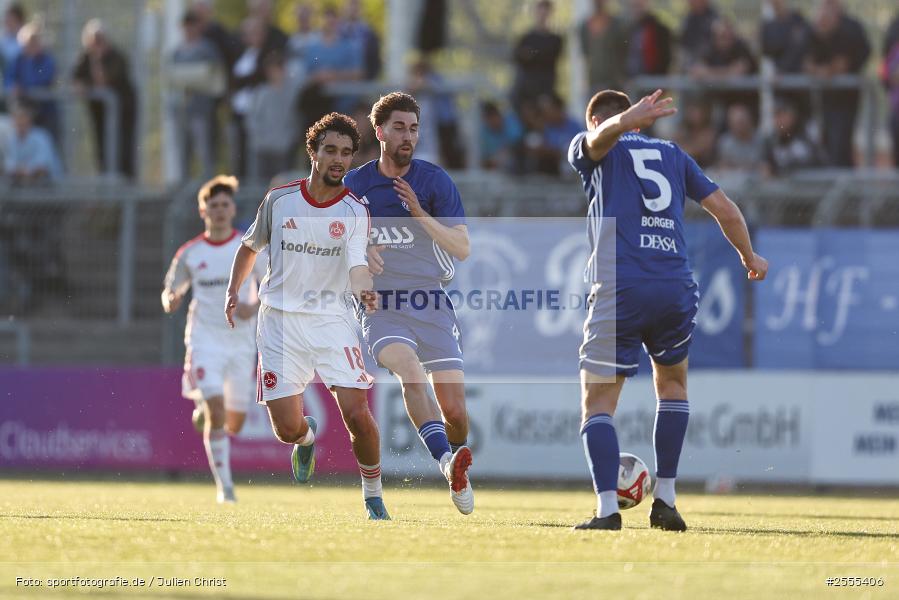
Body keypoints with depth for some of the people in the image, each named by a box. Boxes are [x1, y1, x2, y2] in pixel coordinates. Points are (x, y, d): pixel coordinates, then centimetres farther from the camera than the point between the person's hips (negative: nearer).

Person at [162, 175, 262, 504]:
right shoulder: (189, 254, 2)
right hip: (204, 338, -2)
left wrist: (254, 307, -18)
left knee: (235, 423, 7)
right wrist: (170, 301, -13)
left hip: (241, 339, 2)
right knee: (216, 410, -18)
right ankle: (224, 484, -9)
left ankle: (204, 414, 44)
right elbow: (171, 291, 12)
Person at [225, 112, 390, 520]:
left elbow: (357, 266, -19)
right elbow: (251, 245, 19)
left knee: (358, 415, -15)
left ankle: (373, 496, 8)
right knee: (287, 429, -5)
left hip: (333, 319, -1)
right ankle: (308, 436, 33)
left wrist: (364, 291, -40)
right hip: (280, 319, 1)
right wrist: (233, 291, 9)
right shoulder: (279, 200, 2)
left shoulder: (355, 211, -4)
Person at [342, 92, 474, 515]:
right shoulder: (354, 184, 5)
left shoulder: (434, 181, 2)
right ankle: (448, 462, -46)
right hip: (381, 306, -1)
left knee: (454, 408, -7)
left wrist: (420, 213, -16)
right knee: (410, 370, -32)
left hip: (433, 305, 1)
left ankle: (457, 474, 22)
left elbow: (462, 249, -4)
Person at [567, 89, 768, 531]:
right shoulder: (672, 154, 22)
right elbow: (726, 211, 18)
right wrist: (749, 257, 35)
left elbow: (602, 134, -13)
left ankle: (607, 508, -17)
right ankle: (665, 501, 18)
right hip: (676, 290, 3)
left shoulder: (592, 150, 12)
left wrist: (625, 121, -36)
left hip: (618, 291, -3)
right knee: (672, 384, 25)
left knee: (598, 404, 1)